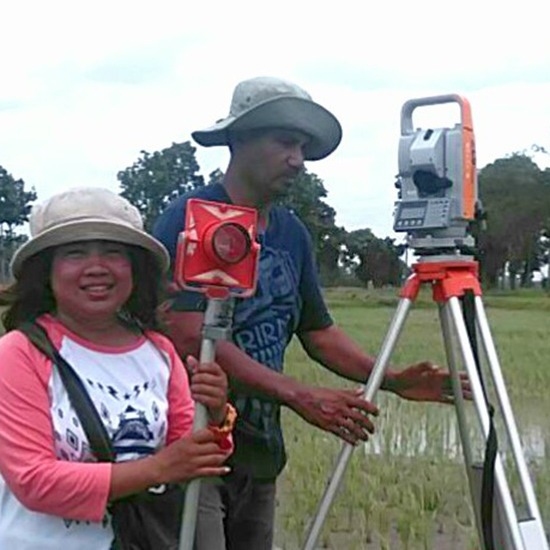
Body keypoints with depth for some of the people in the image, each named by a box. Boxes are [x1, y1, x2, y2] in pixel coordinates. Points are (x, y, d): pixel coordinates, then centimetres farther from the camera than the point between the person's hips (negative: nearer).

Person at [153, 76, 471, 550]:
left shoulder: (292, 233, 12)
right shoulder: (190, 218, -10)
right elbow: (188, 336, -20)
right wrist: (300, 397, -25)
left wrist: (392, 380, -1)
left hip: (259, 454, 7)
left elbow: (319, 331, 16)